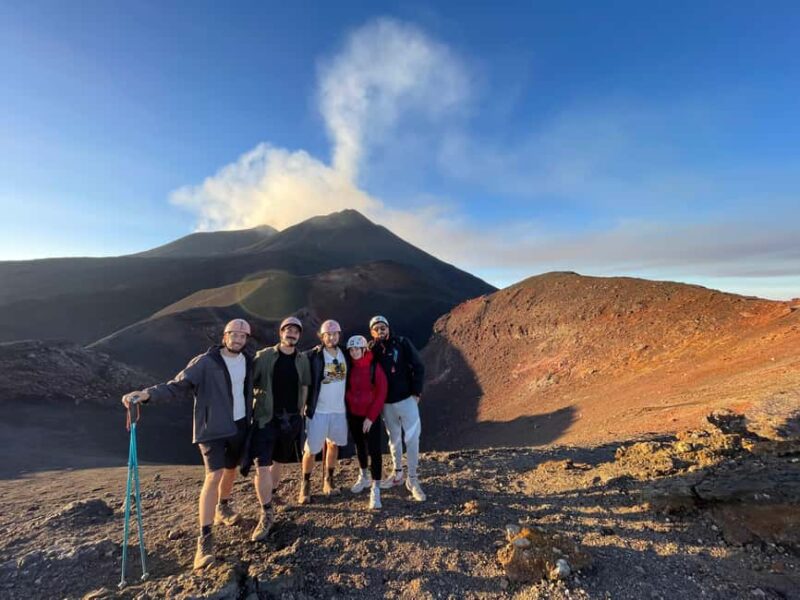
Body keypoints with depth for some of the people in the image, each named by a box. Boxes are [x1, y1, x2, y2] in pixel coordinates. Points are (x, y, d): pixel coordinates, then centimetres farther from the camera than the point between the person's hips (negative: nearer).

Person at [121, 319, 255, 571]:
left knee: (231, 470, 20)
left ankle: (223, 508, 47)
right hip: (213, 429, -5)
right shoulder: (205, 362, -15)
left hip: (239, 426, 6)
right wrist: (147, 394, -35)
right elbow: (178, 386, -21)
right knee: (214, 475, -13)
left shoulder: (248, 361, 1)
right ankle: (205, 539, -3)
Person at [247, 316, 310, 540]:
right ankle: (267, 514, 7)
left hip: (291, 419, 3)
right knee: (262, 466, -8)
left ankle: (268, 495, 41)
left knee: (278, 462, 17)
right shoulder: (263, 356, -5)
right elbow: (250, 383, -5)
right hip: (265, 418, -3)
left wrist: (300, 411, 7)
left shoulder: (302, 360, 4)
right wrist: (251, 409, -9)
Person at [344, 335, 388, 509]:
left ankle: (375, 490, 2)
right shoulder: (349, 367, -2)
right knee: (359, 446, 19)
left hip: (370, 415, -4)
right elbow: (345, 389, 7)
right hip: (353, 414, 5)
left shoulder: (375, 367, -14)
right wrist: (346, 408, -4)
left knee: (374, 450, -6)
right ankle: (364, 477, 39)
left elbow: (381, 393, -13)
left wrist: (371, 417, -14)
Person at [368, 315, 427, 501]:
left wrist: (416, 391, -8)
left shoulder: (402, 343, -9)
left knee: (412, 438, -4)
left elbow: (418, 367, -5)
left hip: (407, 399, -3)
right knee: (394, 439, 16)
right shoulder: (371, 350, -1)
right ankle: (397, 474, 33)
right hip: (386, 403, 3)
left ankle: (412, 479, 10)